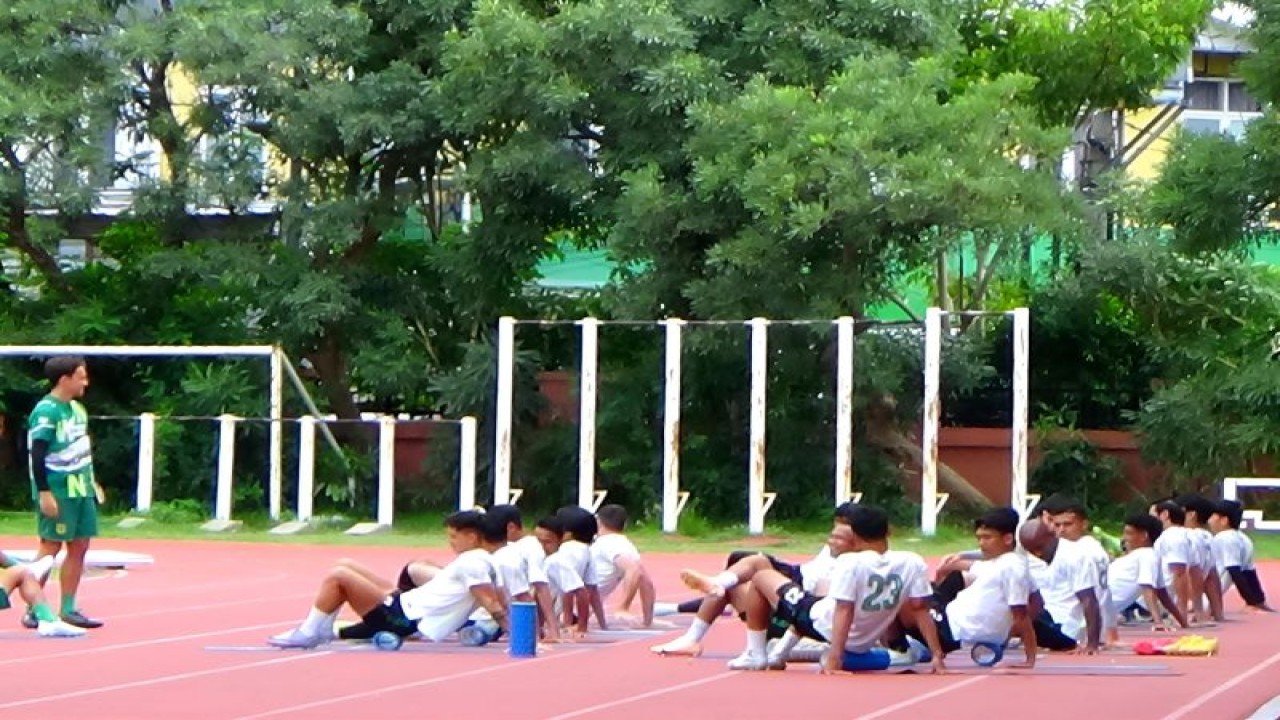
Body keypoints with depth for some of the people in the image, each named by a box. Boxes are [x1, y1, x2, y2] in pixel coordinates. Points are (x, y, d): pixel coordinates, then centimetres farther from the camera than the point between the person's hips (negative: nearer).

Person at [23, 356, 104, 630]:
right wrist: (44, 493, -20)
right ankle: (33, 610, 1)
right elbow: (36, 455, -16)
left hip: (81, 490, 8)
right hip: (57, 493, -8)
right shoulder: (46, 411, -13)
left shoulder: (77, 408, 14)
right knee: (50, 546, -6)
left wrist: (92, 482, 20)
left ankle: (68, 608, 14)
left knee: (79, 546, 7)